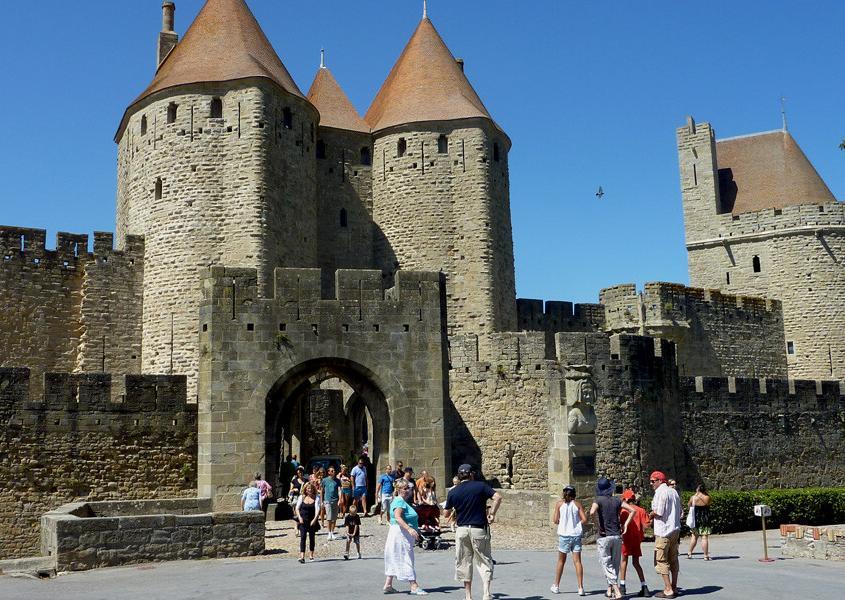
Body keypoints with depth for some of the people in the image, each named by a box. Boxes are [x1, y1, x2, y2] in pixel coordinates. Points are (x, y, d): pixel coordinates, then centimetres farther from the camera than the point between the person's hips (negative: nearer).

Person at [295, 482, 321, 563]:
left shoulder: (316, 498, 0)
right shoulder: (301, 497, 5)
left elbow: (317, 509, -7)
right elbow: (297, 508, 4)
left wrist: (315, 519, -19)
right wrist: (299, 517, -10)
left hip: (312, 521, 0)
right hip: (303, 521, 0)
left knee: (312, 538, 9)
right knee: (303, 537, -11)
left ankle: (311, 555, 23)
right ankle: (302, 556, -18)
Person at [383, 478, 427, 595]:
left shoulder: (403, 501, 18)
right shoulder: (399, 502, -16)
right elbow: (398, 517, -30)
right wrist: (409, 529, -42)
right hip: (401, 534, -11)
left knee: (395, 559, 11)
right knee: (406, 558, -8)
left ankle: (388, 585, 15)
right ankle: (414, 586, -7)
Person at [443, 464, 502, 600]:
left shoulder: (453, 492, 4)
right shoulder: (480, 486, -2)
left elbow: (446, 514, 10)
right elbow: (498, 497, -15)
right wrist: (492, 514, -7)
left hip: (462, 530, 2)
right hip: (479, 530, -2)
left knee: (464, 563, 12)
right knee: (484, 561, 7)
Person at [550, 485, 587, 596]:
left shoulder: (559, 504, 1)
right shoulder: (578, 504, 2)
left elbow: (556, 520, -4)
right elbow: (584, 520, -5)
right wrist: (577, 524, 12)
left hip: (564, 534, 0)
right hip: (576, 535, 0)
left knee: (561, 561, 13)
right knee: (577, 561, 0)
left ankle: (556, 586, 22)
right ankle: (580, 588, -6)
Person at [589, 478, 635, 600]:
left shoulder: (598, 500, -7)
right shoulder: (617, 500, 5)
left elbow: (592, 512, -25)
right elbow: (632, 510, 1)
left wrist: (598, 527, -14)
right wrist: (625, 525, 4)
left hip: (603, 536, -4)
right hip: (617, 535, 4)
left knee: (607, 564, 0)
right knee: (615, 564, 15)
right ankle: (610, 589, 21)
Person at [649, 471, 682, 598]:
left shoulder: (660, 492, -13)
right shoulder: (674, 492, 13)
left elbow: (658, 512, -19)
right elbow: (679, 512, 15)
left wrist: (651, 514, 1)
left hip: (663, 532, -8)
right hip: (675, 530, 8)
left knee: (661, 560, -2)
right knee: (673, 560, 13)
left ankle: (668, 590, -4)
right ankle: (674, 588, 17)